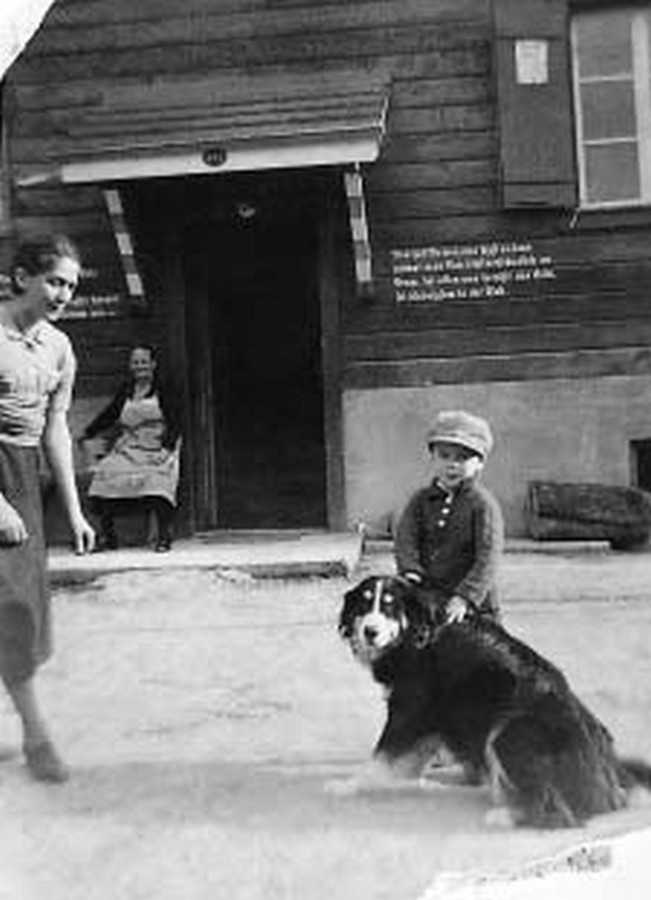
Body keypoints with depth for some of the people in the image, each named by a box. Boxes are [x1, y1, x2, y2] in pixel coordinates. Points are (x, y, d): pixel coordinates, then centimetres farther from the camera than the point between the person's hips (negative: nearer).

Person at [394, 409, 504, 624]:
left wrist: (465, 597, -22)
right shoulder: (421, 500, 7)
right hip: (426, 600, 3)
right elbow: (405, 539, 0)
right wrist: (410, 571, -19)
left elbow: (488, 558, -14)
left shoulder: (483, 504, -7)